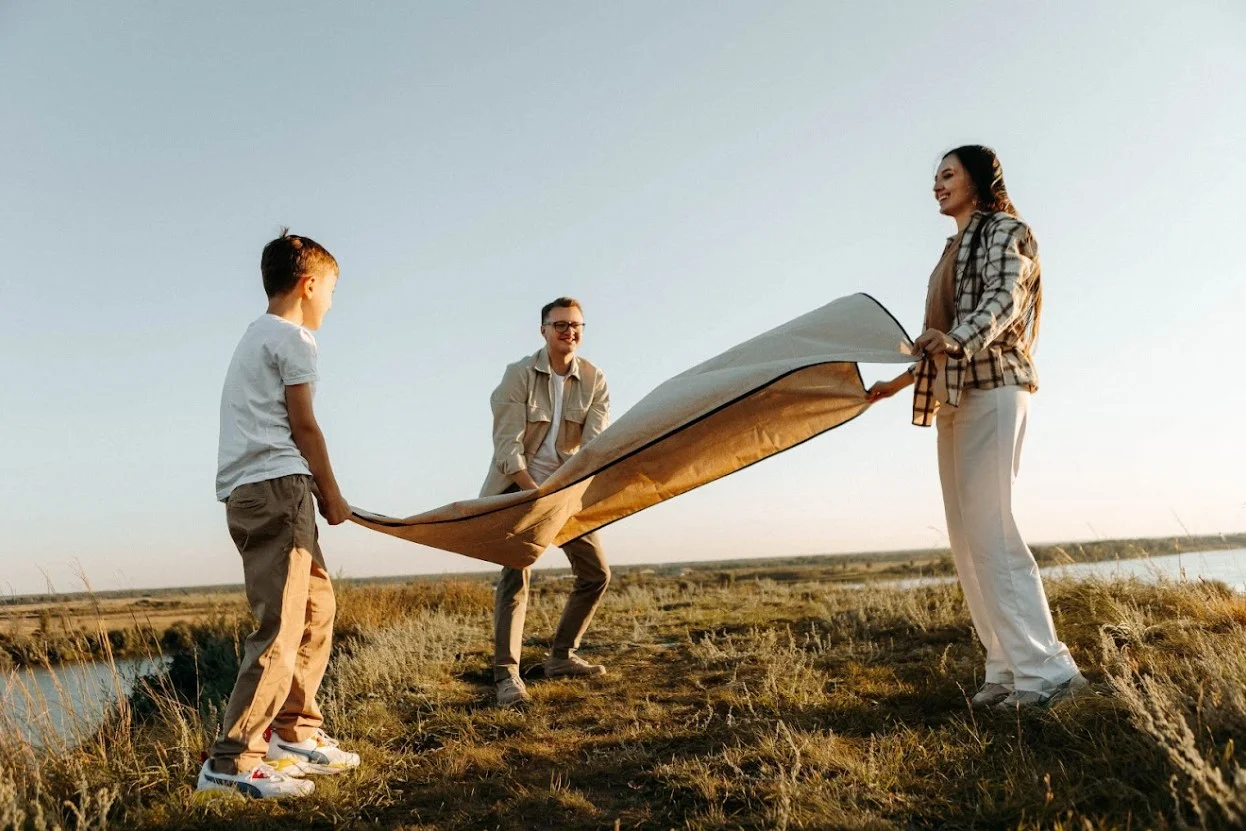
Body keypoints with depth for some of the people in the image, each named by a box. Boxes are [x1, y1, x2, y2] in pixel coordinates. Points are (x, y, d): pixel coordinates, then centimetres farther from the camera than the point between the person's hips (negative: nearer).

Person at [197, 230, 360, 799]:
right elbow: (303, 425, -8)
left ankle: (295, 733, 21)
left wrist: (316, 489, 16)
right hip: (278, 486, -10)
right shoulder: (293, 338, -4)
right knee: (282, 625, -11)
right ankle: (232, 760, -10)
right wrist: (331, 494, 0)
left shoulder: (256, 336, 24)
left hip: (248, 492, 10)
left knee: (316, 604, 15)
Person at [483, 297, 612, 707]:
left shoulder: (595, 381, -4)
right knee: (516, 574, -16)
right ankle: (506, 674, -11)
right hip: (518, 487, -4)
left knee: (596, 573, 5)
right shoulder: (519, 374, -12)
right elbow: (507, 446, -18)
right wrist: (535, 493, -30)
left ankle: (561, 656, 21)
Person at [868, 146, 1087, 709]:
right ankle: (1007, 671, 6)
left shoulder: (1002, 230, 2)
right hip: (953, 396, 9)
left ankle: (1044, 668, -12)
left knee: (987, 525, -16)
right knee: (966, 535, 3)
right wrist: (900, 381, 27)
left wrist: (956, 339, -34)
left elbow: (1003, 302, -16)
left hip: (992, 388, -9)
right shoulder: (955, 249, 25)